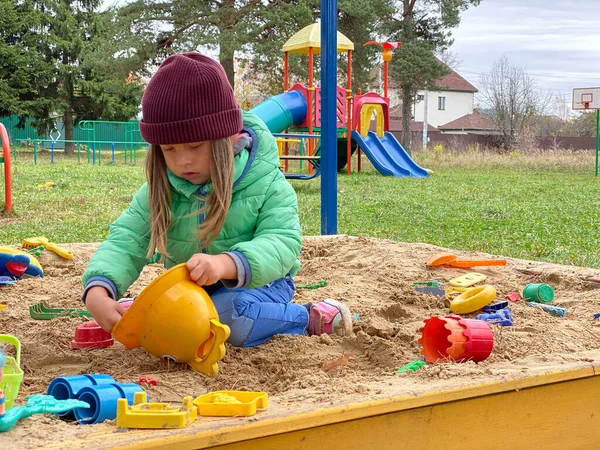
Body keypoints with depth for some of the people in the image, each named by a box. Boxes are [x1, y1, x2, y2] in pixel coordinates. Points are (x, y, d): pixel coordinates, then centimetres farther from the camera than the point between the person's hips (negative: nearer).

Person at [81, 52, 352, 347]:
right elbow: (126, 240, -15)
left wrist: (227, 264, -50)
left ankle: (309, 320, -8)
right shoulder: (160, 191, -8)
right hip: (187, 287, 7)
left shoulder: (266, 184, -18)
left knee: (230, 314, -36)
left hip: (257, 282, -7)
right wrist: (97, 291, -38)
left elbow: (282, 243, -29)